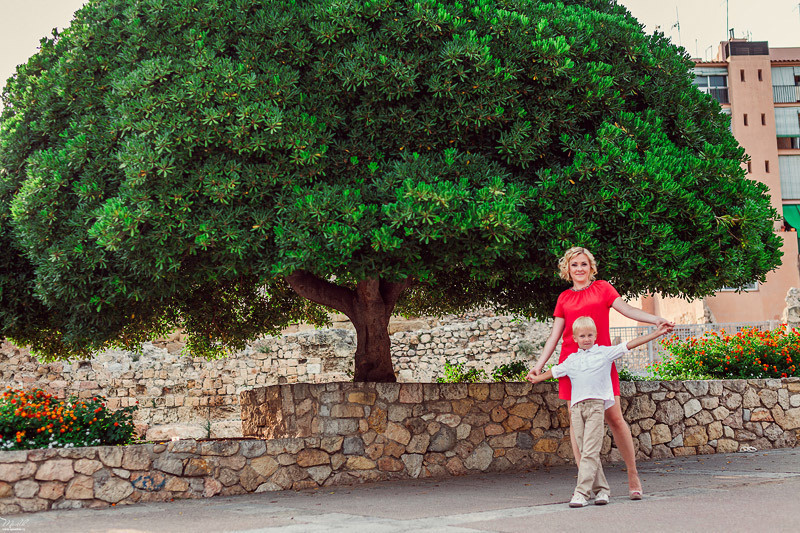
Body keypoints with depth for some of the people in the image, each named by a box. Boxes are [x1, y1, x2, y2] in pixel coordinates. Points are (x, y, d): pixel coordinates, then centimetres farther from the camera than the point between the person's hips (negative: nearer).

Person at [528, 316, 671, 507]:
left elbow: (629, 344, 9)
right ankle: (601, 489, 12)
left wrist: (657, 333, 6)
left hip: (596, 405, -4)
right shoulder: (571, 360, 21)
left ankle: (582, 493, -16)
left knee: (590, 451, -12)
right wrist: (538, 378, 51)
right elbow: (555, 371, 38)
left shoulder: (605, 352, 11)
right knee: (585, 451, 1)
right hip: (577, 406, 4)